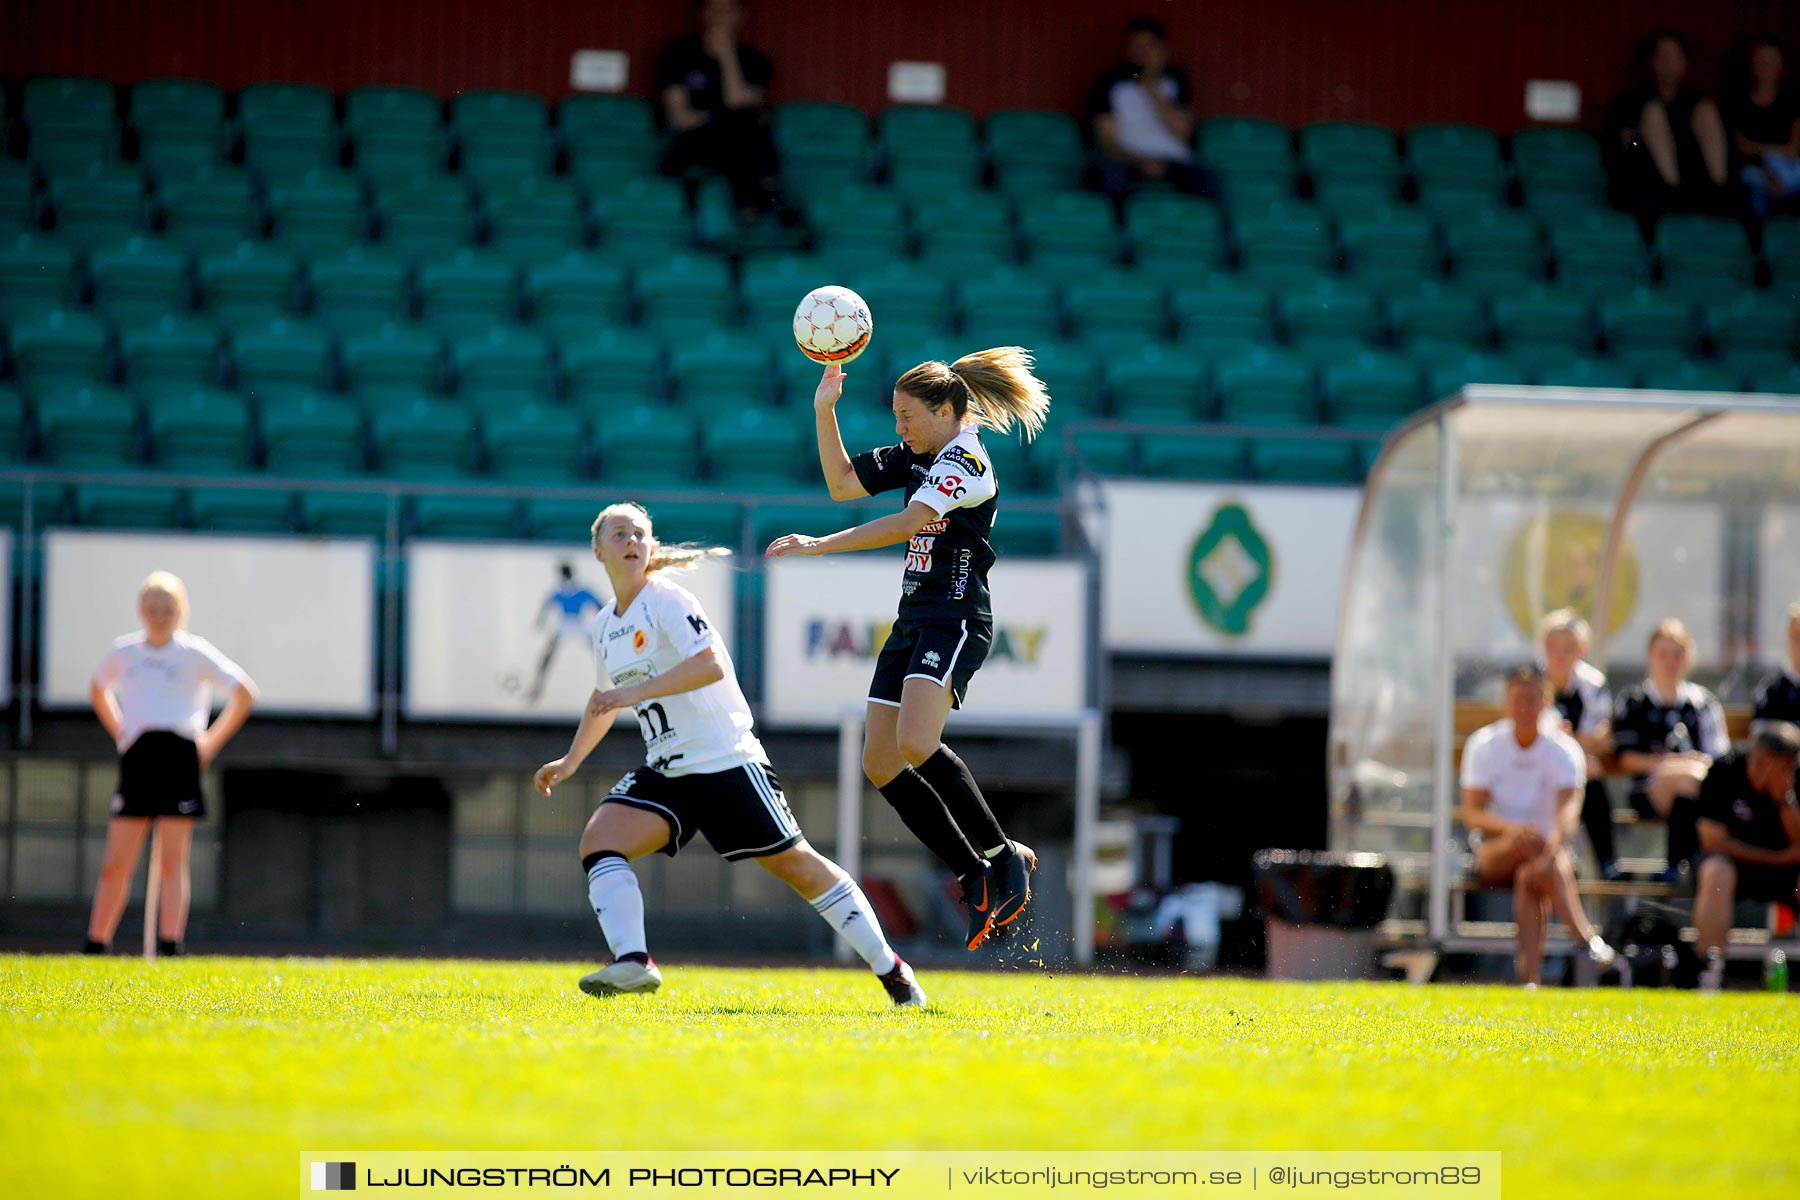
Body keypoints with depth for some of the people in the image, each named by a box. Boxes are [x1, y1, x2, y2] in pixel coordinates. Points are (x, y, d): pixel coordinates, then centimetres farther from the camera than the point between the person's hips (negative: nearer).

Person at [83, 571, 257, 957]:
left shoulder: (194, 654, 2)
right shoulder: (124, 652, 12)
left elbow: (244, 693, 6)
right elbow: (98, 690, 31)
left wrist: (209, 744, 3)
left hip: (179, 753, -3)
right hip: (136, 758, 3)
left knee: (172, 861, -5)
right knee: (116, 864, 2)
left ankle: (170, 946, -5)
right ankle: (96, 945, 9)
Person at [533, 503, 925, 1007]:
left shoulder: (666, 600, -11)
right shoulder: (605, 625, 12)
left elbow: (711, 664, -26)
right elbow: (605, 698, 30)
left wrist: (635, 692, -31)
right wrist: (570, 761, 30)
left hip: (726, 759, -7)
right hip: (665, 771, 7)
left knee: (793, 862, -3)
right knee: (599, 841, -16)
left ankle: (890, 969, 7)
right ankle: (633, 962, -29)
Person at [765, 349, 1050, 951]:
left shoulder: (966, 461, -12)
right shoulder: (917, 456, 16)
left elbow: (906, 523, -24)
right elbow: (842, 483, 20)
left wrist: (820, 545, -27)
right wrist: (824, 412, 10)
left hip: (956, 618, -10)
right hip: (915, 619, 10)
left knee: (916, 744, -29)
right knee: (880, 763, 1)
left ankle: (1003, 856, -15)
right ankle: (977, 879, 6)